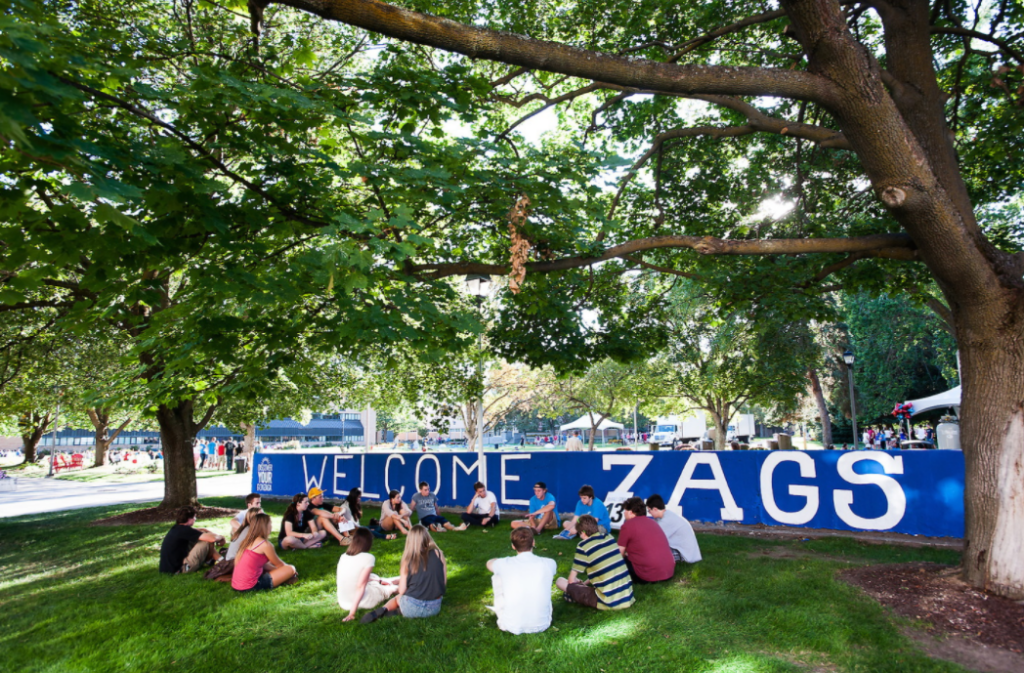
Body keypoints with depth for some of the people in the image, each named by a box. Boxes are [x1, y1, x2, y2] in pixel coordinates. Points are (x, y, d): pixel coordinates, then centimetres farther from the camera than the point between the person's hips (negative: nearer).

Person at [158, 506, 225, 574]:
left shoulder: (177, 528, 7)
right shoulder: (184, 530, -21)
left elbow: (201, 530, 21)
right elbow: (212, 538, -24)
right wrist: (220, 537, -2)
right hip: (180, 569, -10)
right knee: (207, 541, -11)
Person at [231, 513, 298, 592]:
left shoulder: (247, 541, 11)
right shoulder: (265, 545, -13)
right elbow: (278, 564, 2)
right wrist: (290, 569, 23)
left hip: (236, 585, 8)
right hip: (249, 587, -8)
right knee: (291, 569, -5)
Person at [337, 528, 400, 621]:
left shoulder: (344, 556, 1)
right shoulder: (368, 558, -18)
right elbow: (360, 586, -23)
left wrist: (379, 581, 24)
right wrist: (352, 613, -20)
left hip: (343, 603, 6)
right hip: (362, 602, -6)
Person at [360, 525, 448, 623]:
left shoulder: (408, 558, -4)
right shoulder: (438, 554, -2)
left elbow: (401, 591, -4)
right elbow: (444, 583, 2)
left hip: (412, 607, -1)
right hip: (434, 608, 1)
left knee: (397, 597, 33)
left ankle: (384, 609, 3)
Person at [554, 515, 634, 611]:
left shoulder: (583, 546, -8)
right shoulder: (609, 537, 9)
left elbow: (571, 580, 0)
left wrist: (580, 584, 22)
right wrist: (585, 583, 29)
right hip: (628, 598, 5)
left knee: (560, 581, 2)